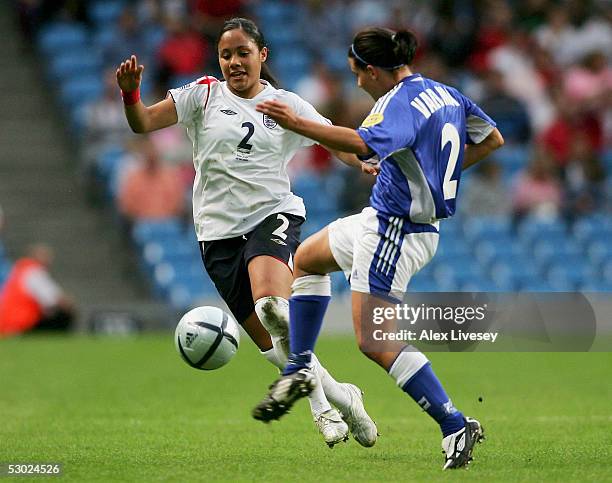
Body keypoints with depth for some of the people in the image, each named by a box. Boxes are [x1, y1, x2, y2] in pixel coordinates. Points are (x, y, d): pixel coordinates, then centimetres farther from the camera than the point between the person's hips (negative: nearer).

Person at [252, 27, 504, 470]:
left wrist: (298, 124, -38)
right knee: (306, 260, 27)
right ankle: (298, 371, 30)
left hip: (397, 232, -11)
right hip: (384, 218, 11)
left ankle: (455, 425, -11)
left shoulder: (401, 102, -20)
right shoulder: (443, 93, 8)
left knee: (375, 342, -11)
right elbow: (492, 140, 18)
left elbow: (361, 143, -39)